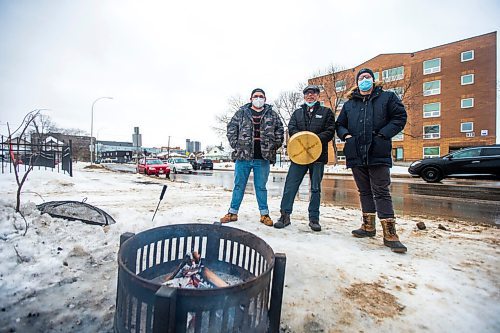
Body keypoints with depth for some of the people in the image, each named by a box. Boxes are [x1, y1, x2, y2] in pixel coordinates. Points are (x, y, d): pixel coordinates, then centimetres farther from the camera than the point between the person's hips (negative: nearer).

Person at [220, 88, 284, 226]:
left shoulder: (272, 114, 11)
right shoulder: (241, 112, 8)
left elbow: (279, 130, 13)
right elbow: (231, 128, 7)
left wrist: (275, 146, 3)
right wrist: (235, 145, -2)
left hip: (263, 158, 0)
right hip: (243, 156, 0)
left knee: (261, 187, 8)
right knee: (239, 185, 8)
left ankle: (264, 214, 19)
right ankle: (233, 212, 19)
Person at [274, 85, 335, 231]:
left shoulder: (326, 112, 12)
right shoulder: (297, 112, 19)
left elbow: (330, 131, 0)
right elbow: (291, 128, 3)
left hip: (318, 155, -1)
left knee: (316, 188, 5)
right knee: (290, 185, -4)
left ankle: (314, 219, 16)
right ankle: (285, 215, 6)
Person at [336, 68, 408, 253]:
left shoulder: (387, 97, 9)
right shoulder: (349, 104, 18)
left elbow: (400, 118, 3)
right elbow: (340, 124, 22)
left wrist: (383, 134, -11)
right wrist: (346, 135, 0)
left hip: (378, 154, -4)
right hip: (356, 154, 4)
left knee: (381, 192, -6)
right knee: (364, 192, 12)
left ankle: (390, 234, 0)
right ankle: (368, 226, 24)